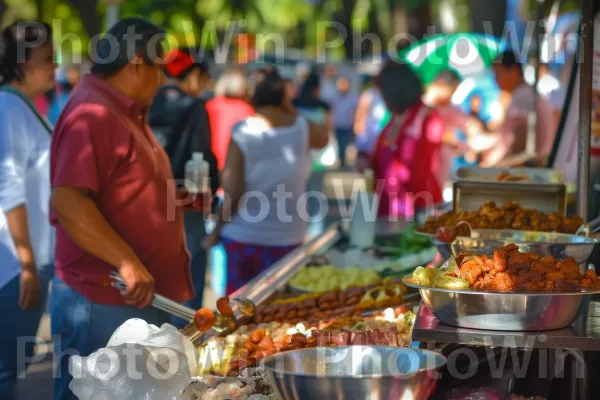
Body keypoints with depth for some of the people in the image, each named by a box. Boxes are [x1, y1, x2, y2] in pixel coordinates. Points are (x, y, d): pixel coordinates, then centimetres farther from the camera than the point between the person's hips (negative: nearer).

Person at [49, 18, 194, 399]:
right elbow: (66, 201, -26)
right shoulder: (92, 115, -16)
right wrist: (127, 263, -29)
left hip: (142, 297, 10)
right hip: (103, 305, -10)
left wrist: (168, 197, 16)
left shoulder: (128, 113, 18)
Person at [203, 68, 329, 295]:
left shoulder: (241, 133, -11)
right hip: (285, 237, 1)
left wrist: (217, 231, -2)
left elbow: (232, 193, -15)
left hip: (242, 235, -1)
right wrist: (291, 111, 16)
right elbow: (324, 138, 21)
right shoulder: (301, 129, -4)